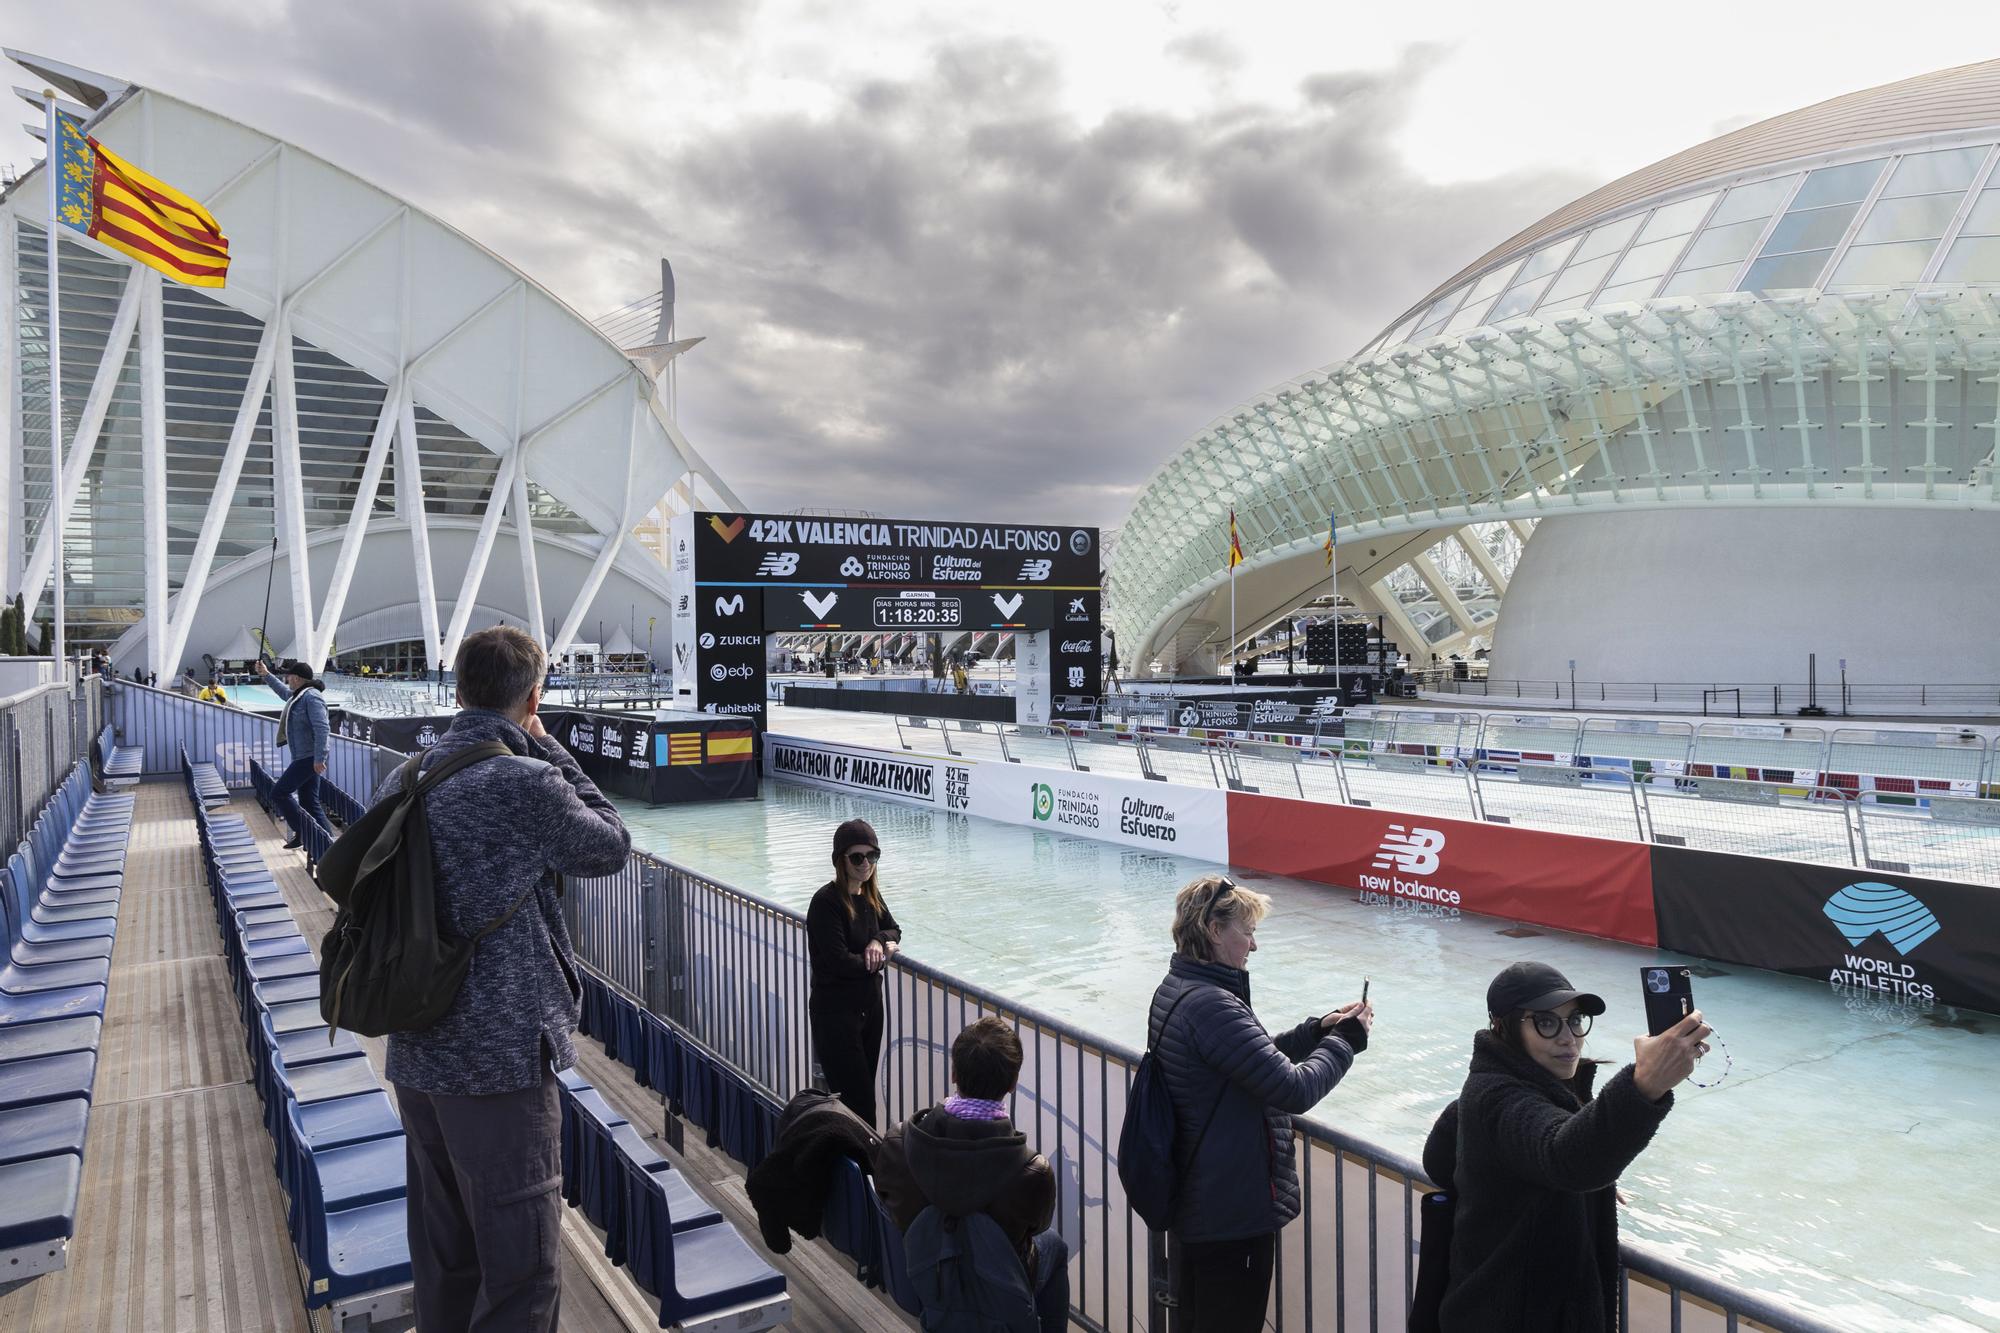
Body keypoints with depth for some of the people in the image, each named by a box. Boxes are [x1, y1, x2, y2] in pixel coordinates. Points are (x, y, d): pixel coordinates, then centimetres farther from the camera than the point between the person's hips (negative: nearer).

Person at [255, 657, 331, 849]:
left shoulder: (311, 697, -18)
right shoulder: (298, 695, 13)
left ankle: (301, 831, -2)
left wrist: (319, 758, -29)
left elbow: (322, 728, -26)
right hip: (305, 757, 10)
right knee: (309, 801, 10)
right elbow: (283, 691, 40)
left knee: (279, 792, -7)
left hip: (309, 758, -10)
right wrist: (266, 675, 44)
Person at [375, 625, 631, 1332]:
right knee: (520, 1272, 3)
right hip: (502, 1058, -8)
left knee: (442, 1259, 21)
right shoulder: (527, 781, -17)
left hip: (415, 1059, 8)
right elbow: (612, 847, -1)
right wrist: (550, 751, 2)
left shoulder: (401, 782, 6)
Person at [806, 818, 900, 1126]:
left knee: (865, 1090, 13)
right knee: (858, 1100, -6)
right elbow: (839, 963, -22)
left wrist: (879, 941, -4)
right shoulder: (826, 902, -19)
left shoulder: (871, 895, 4)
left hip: (870, 1005, 7)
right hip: (836, 1011, -7)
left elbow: (893, 929, 19)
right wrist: (882, 956, -8)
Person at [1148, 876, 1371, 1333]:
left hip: (1192, 1204, 10)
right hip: (1234, 1214, -9)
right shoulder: (1210, 1005, -27)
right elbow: (1294, 1090, -26)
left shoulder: (1176, 990, 4)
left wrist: (1317, 1030, 5)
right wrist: (1345, 1039, -10)